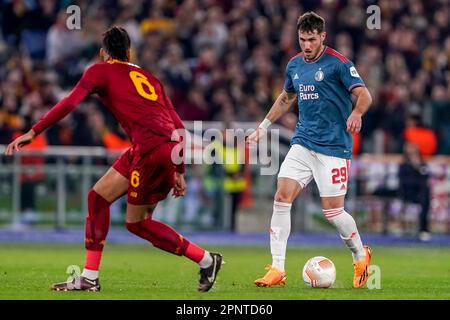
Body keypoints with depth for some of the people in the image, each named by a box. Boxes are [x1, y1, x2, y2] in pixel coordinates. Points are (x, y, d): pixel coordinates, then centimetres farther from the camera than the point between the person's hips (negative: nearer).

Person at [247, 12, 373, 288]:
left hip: (333, 146, -6)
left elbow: (364, 95, -18)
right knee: (282, 198, -9)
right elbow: (286, 98, 28)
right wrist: (264, 126, 26)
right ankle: (277, 269, -5)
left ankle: (361, 256, 22)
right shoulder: (294, 65, 10)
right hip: (303, 142, 6)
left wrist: (356, 113, -38)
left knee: (333, 211, -7)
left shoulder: (338, 63, -10)